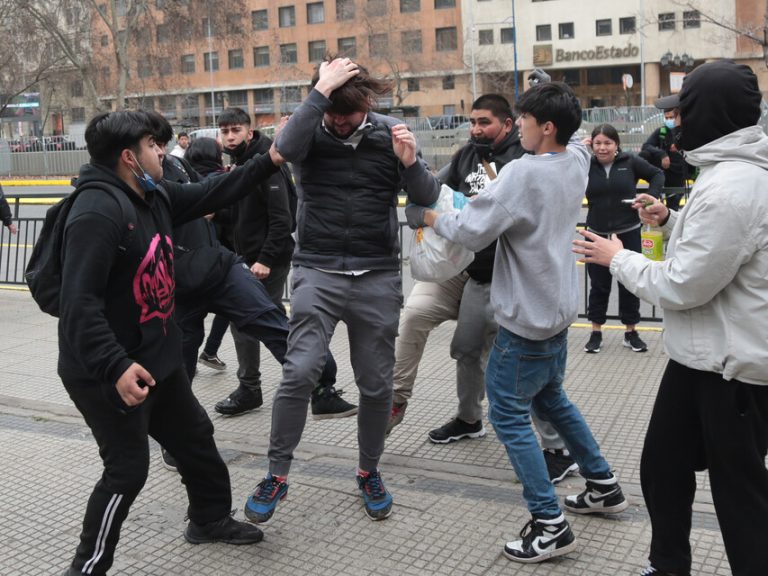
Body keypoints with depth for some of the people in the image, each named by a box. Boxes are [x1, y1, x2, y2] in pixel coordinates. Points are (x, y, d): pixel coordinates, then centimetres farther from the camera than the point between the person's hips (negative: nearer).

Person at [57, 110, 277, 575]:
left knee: (195, 437, 21)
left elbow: (211, 195, 17)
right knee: (129, 470, -1)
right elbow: (79, 303, -31)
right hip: (107, 373, -10)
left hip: (157, 358, 10)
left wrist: (269, 162, 12)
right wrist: (115, 367, -37)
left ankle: (211, 519, 44)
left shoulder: (156, 196, 3)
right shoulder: (97, 213, -25)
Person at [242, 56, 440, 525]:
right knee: (299, 372, -13)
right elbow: (287, 147, -25)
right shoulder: (312, 133, -1)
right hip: (319, 273, -1)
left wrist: (410, 162, -19)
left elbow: (427, 198, -1)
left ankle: (370, 472, 29)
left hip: (378, 278, 2)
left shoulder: (389, 133, 2)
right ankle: (277, 476, 5)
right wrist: (321, 91, -24)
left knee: (377, 384, 8)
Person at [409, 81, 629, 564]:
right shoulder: (577, 161, 2)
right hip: (558, 307, 9)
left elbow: (471, 233, -22)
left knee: (508, 411, 1)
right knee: (550, 398, 25)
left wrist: (425, 214, -4)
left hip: (529, 316, -9)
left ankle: (551, 526, 4)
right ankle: (604, 485, 36)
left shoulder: (523, 172, -22)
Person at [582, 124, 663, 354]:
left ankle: (631, 332, 24)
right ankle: (596, 332, 22)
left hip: (628, 233, 0)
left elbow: (657, 174, 8)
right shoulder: (587, 165, -3)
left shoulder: (630, 162, -4)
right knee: (599, 284, 9)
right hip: (598, 234, 0)